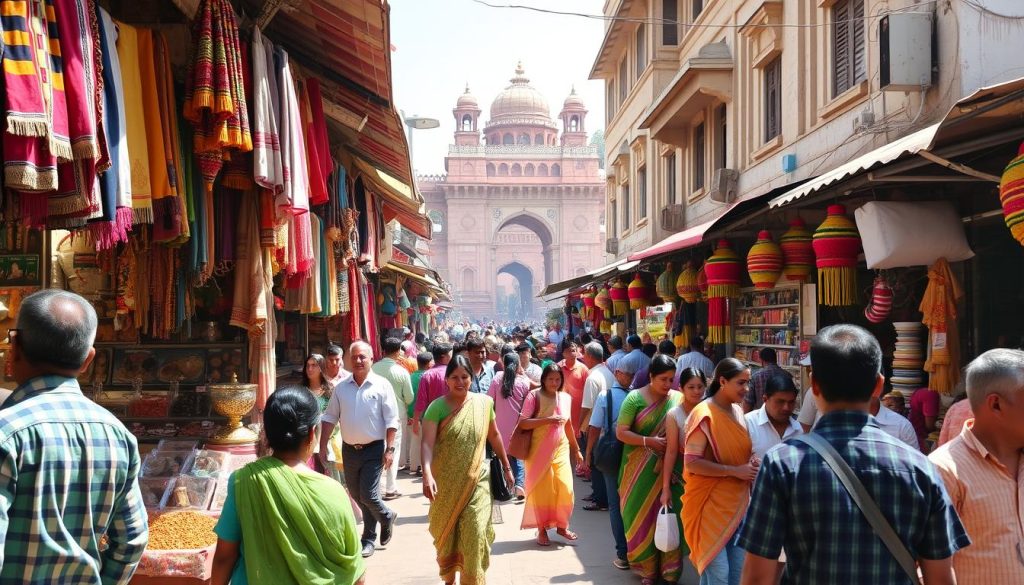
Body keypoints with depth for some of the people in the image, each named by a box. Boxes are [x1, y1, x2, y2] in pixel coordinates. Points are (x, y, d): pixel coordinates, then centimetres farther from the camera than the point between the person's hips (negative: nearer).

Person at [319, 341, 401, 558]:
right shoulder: (341, 388, 4)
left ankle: (368, 538, 18)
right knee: (356, 495, 13)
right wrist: (322, 447, 3)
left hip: (373, 450, -5)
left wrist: (389, 449, -13)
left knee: (368, 496, -8)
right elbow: (330, 418, 8)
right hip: (349, 449, 5)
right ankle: (386, 517, 36)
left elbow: (391, 421, -8)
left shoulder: (381, 386, -7)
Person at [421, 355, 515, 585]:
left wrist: (506, 466, 17)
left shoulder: (484, 402, -1)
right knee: (446, 532, 15)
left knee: (475, 533, -8)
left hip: (476, 481, 1)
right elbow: (427, 443, -20)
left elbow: (494, 436, 12)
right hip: (446, 482, 0)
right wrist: (427, 475, -35)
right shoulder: (437, 407, -10)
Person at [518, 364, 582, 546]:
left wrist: (576, 449, 19)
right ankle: (542, 530, 16)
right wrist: (547, 420, -23)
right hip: (539, 450, -4)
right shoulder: (534, 396, -10)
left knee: (565, 488, -2)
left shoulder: (566, 398, 5)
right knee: (541, 490, 2)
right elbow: (522, 423, -16)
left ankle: (562, 525, 18)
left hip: (561, 449, 4)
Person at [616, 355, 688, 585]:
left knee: (669, 515, 2)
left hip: (670, 470, 2)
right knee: (643, 515, 5)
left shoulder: (678, 399, 2)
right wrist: (648, 441, -18)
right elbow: (621, 432, -7)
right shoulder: (635, 398, -5)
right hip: (641, 470, -2)